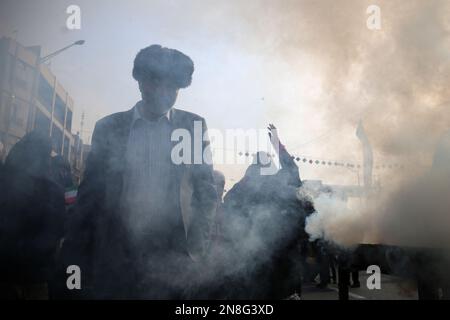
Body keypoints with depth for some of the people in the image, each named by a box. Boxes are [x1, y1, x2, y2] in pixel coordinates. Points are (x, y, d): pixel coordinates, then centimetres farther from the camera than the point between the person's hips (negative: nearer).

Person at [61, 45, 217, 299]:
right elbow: (90, 192, 7)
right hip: (115, 254, 1)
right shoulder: (108, 127, 7)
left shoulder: (194, 126, 6)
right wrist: (77, 254, 2)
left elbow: (206, 191, 6)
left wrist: (197, 249, -4)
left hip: (175, 254, 0)